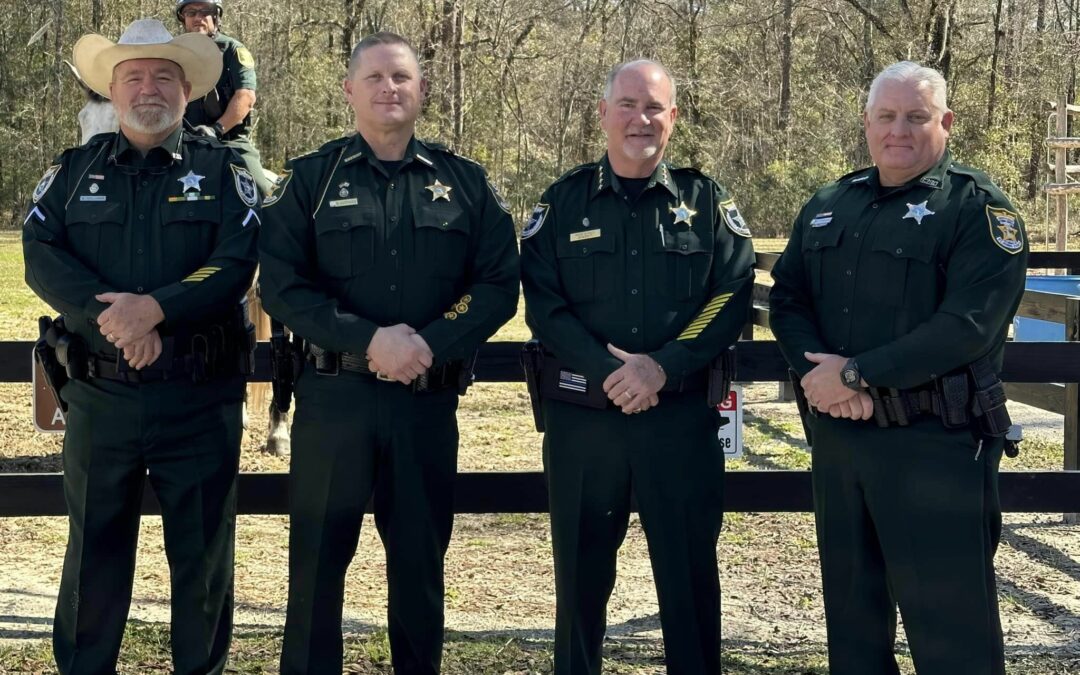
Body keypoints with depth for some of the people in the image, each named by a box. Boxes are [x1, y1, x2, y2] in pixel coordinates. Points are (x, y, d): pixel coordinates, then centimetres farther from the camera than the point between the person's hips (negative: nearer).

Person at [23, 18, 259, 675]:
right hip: (99, 394, 2)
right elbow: (41, 255, -4)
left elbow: (235, 265, -9)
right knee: (94, 548, 11)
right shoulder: (74, 169, 10)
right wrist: (110, 315, -19)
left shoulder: (222, 169, 4)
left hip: (201, 397, -1)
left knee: (204, 552, 7)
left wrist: (153, 309, -22)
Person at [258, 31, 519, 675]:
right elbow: (282, 285, -5)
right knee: (318, 556, 5)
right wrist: (369, 339, -18)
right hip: (333, 395, -1)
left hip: (430, 399, 1)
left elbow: (500, 285, 1)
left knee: (421, 559, 11)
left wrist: (430, 343, -15)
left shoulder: (466, 182, 7)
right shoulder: (311, 178, 3)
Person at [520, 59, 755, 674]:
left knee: (690, 571, 6)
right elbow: (543, 303, -2)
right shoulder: (564, 202, 5)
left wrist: (663, 366, -17)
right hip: (581, 413, 1)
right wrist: (608, 371, -16)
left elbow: (732, 297, -4)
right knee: (582, 572, 12)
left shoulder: (706, 201, 5)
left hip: (682, 413, 0)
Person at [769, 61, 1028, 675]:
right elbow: (787, 298, 11)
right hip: (838, 435, 6)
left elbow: (968, 323, -19)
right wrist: (817, 368, -9)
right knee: (852, 603, 17)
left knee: (950, 623, -1)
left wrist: (856, 374, -19)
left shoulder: (978, 207, -8)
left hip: (936, 445, -6)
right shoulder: (828, 206, 13)